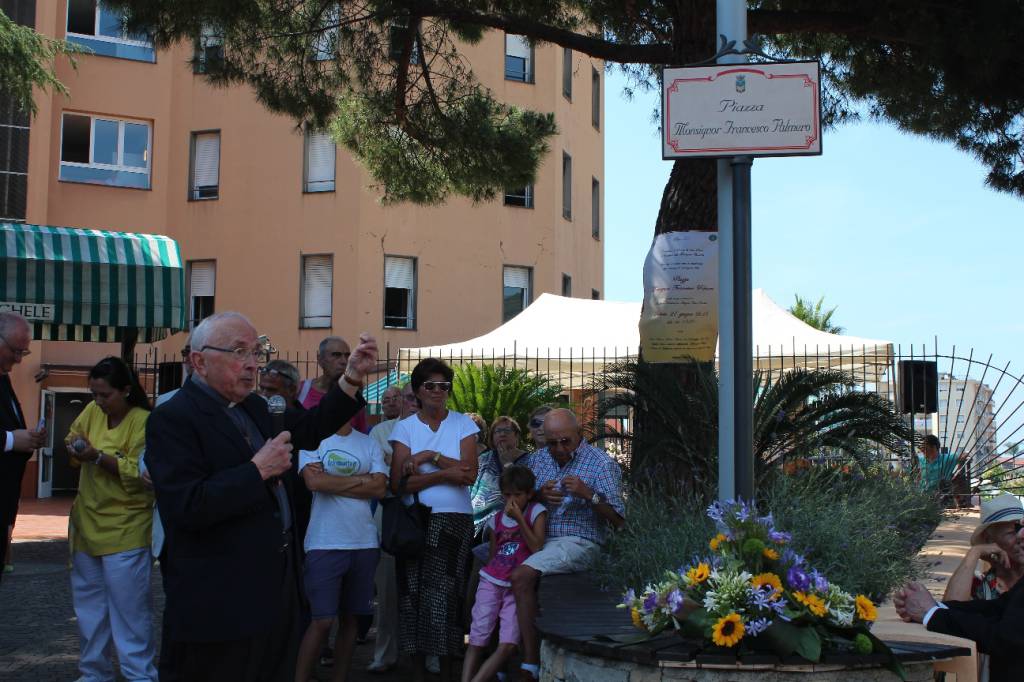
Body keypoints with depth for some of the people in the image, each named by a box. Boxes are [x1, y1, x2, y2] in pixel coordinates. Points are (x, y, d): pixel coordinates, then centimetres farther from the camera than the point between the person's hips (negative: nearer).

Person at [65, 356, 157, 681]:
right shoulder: (93, 411, 4)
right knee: (89, 605, 16)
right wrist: (75, 445, -6)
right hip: (87, 525, 7)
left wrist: (98, 457, -27)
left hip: (124, 531, -7)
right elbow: (73, 437, 17)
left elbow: (139, 474, -19)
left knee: (128, 608, -4)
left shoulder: (143, 422, -15)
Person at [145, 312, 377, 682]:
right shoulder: (173, 419, -14)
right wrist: (258, 469, -20)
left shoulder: (254, 407, 12)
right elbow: (187, 507, -24)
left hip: (277, 589, 8)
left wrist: (353, 377, 7)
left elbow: (308, 430, 20)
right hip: (223, 605, -8)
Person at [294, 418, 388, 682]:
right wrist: (361, 480, -7)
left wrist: (333, 482, -9)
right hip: (325, 543, -4)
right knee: (323, 621, -7)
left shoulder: (370, 444, 10)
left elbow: (380, 488, -1)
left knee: (350, 618, 10)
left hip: (365, 543, 4)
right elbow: (315, 481, -16)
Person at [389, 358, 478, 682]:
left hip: (455, 521, 0)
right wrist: (445, 474, -14)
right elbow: (398, 483, -7)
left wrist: (431, 456, -11)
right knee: (415, 595, -1)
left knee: (446, 594, -6)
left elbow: (469, 473, -5)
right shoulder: (405, 427, 5)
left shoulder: (463, 423, 7)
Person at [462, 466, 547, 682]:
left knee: (508, 646, -17)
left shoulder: (536, 511, 1)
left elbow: (537, 548, -10)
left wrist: (519, 519, -13)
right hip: (491, 582, 3)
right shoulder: (498, 518, 13)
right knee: (476, 642, -8)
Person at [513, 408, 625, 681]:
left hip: (576, 543, -7)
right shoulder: (537, 459, 14)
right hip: (537, 537, 7)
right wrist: (539, 495, -3)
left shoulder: (602, 464, -3)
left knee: (521, 576, -29)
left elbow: (618, 521, -6)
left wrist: (589, 494, -21)